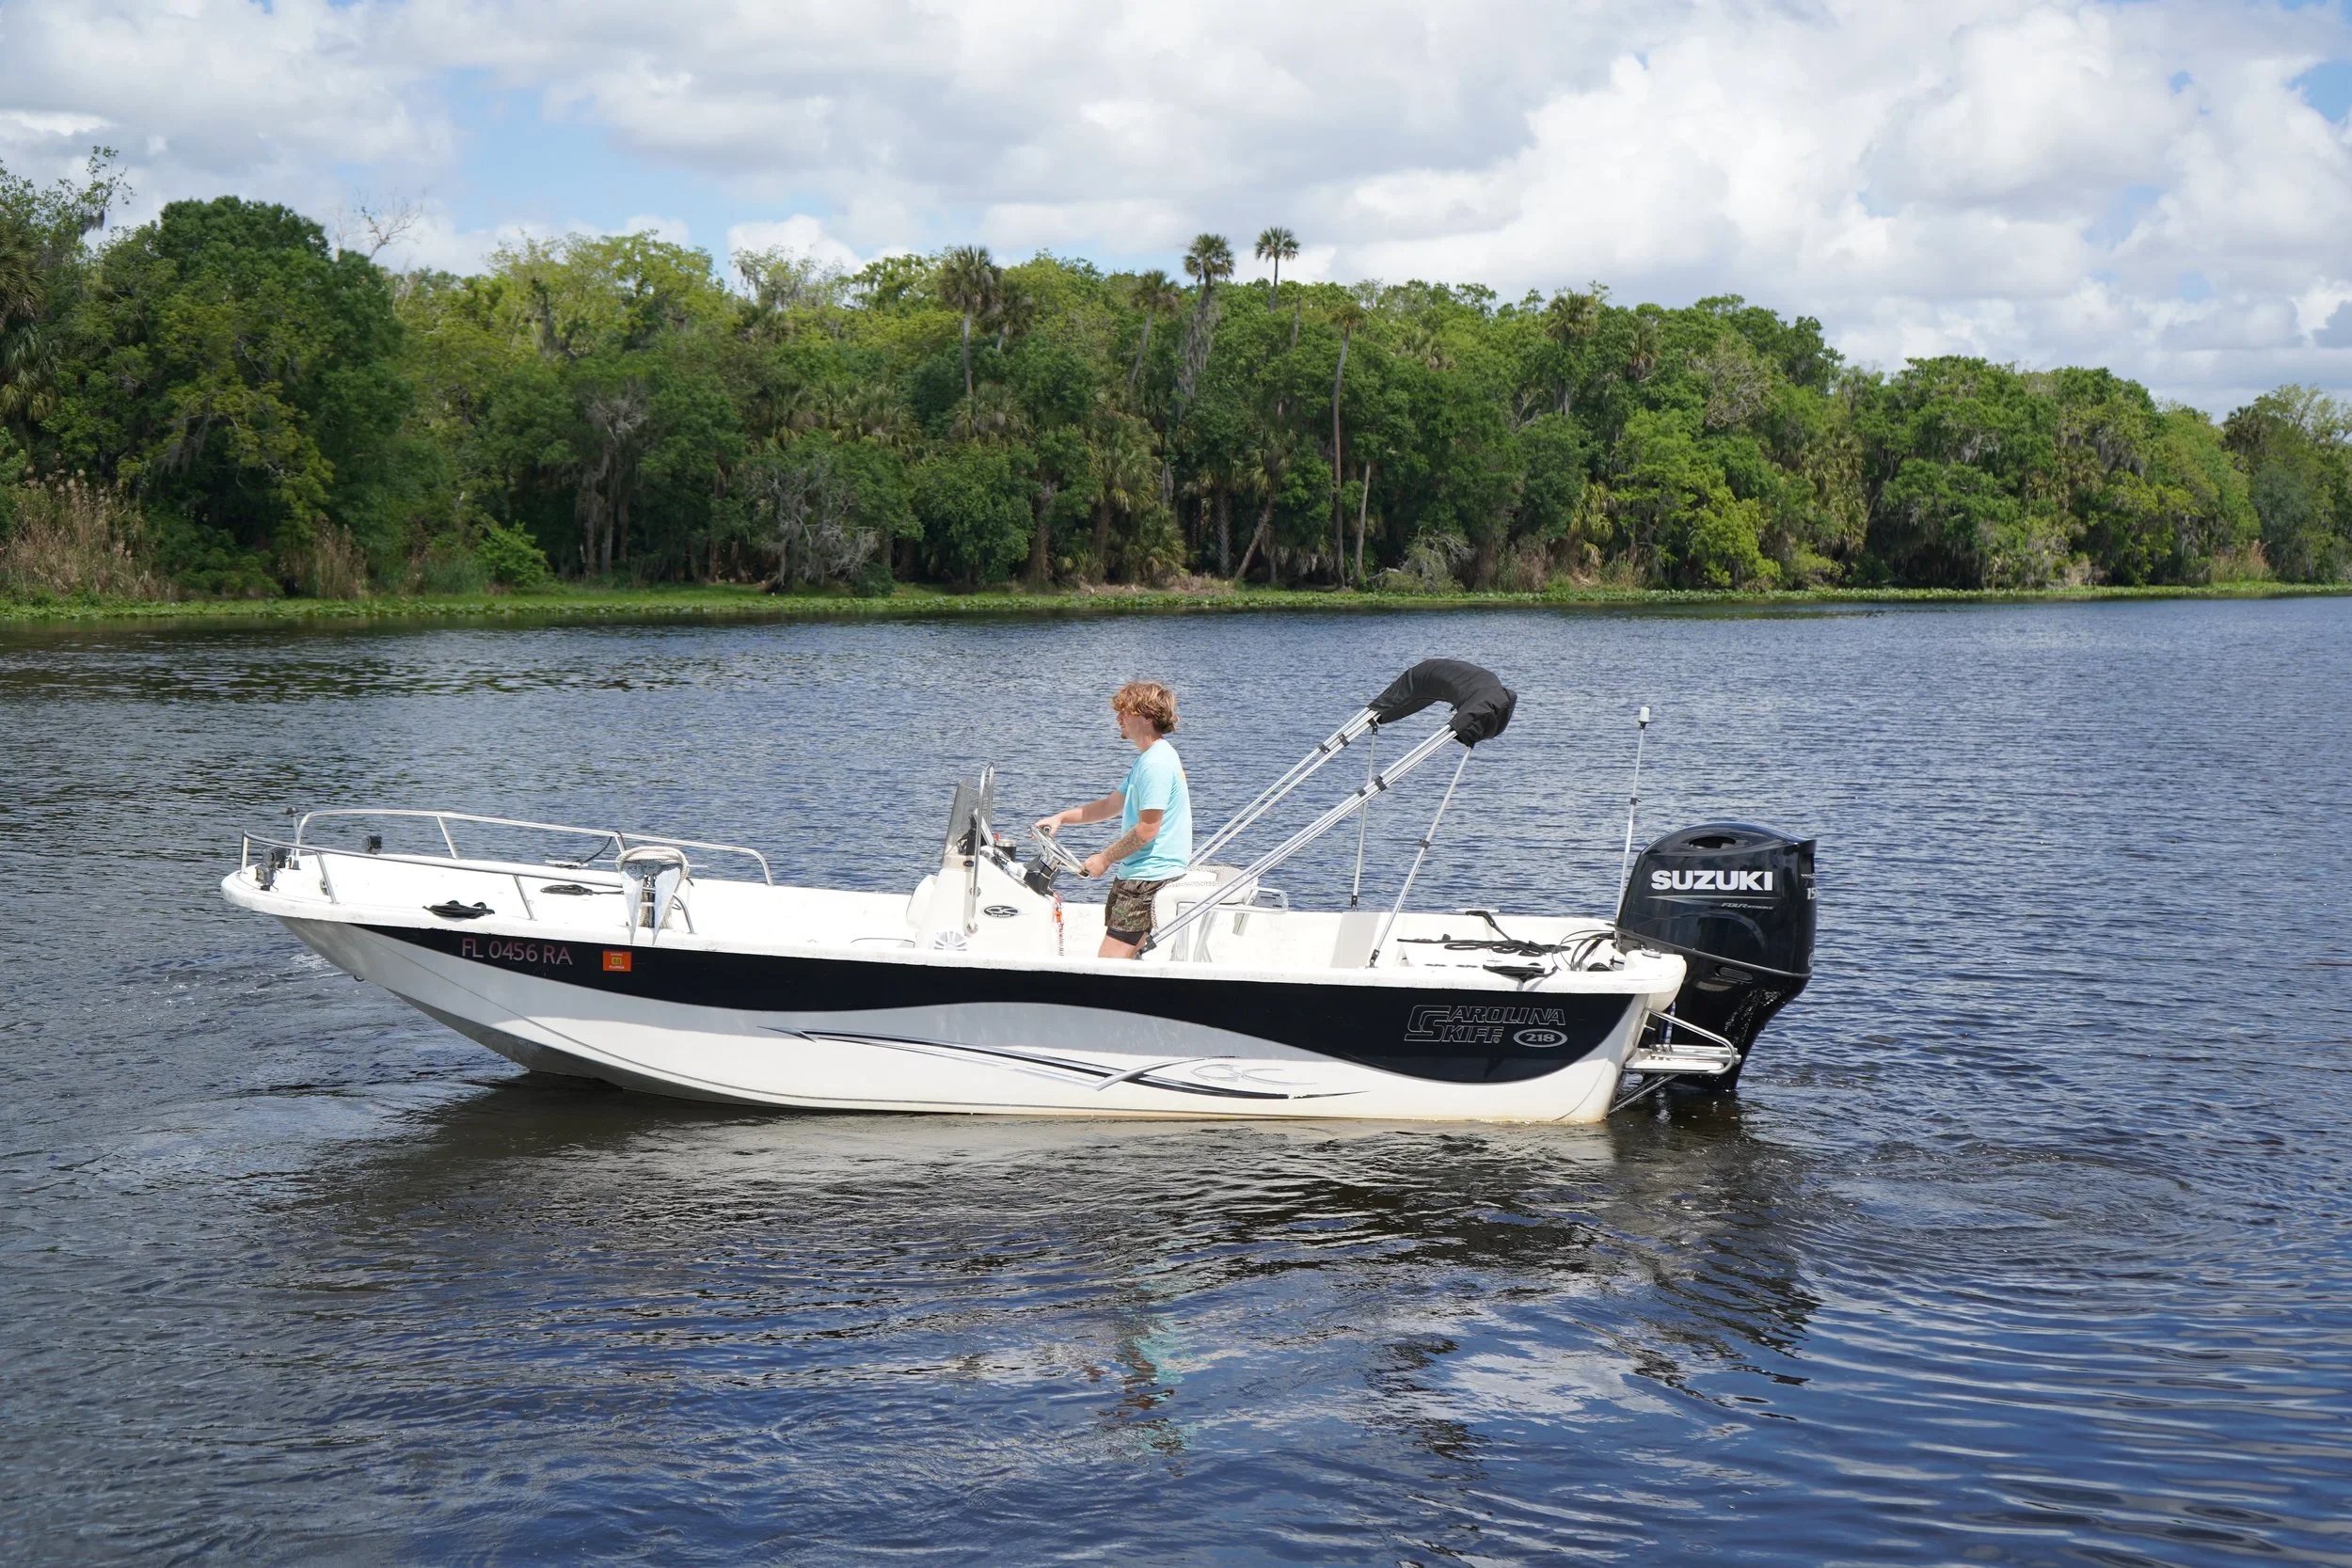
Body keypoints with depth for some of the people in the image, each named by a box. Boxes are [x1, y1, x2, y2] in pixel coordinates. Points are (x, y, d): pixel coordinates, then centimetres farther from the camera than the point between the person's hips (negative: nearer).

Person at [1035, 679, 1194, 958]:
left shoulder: (1156, 764, -18)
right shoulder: (1148, 758, 18)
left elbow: (1147, 829, -21)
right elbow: (1114, 804, 25)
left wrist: (1105, 858, -11)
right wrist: (1061, 818, 19)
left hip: (1150, 879, -11)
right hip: (1138, 875, 11)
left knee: (1110, 962, -14)